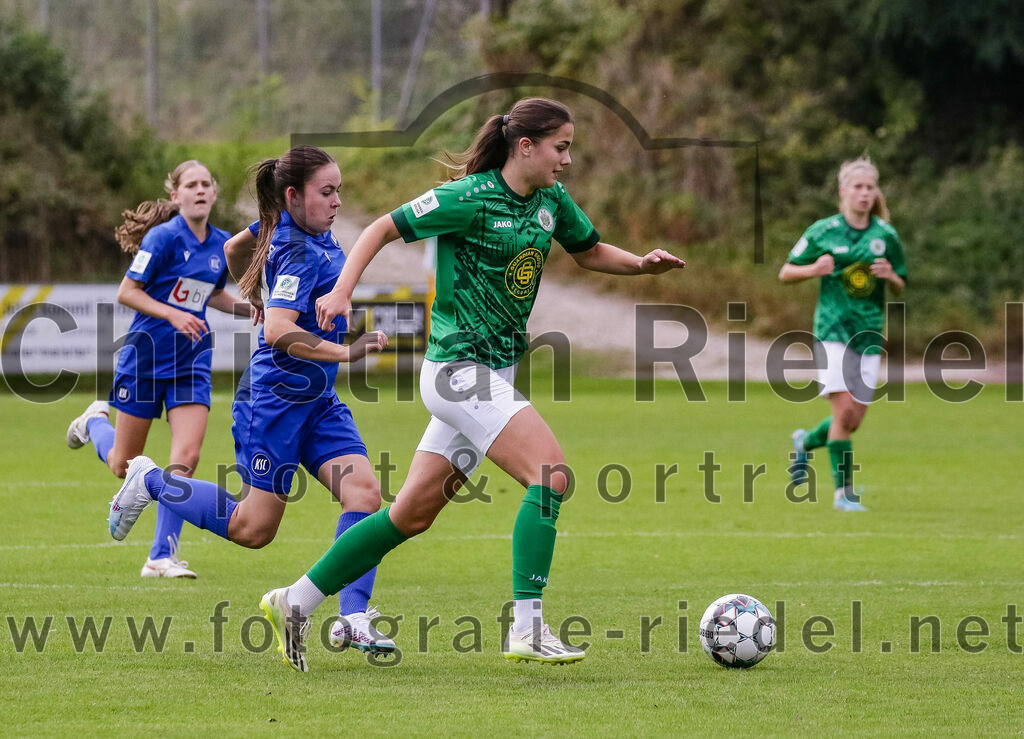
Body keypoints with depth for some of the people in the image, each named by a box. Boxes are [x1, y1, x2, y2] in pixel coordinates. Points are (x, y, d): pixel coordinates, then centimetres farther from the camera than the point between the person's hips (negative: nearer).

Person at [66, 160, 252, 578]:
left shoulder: (222, 245, 5)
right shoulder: (164, 237, -14)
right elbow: (126, 292, -12)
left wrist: (248, 309, 4)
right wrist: (172, 314, -24)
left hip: (191, 361, 4)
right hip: (146, 356, -4)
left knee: (187, 456, -13)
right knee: (122, 465, 8)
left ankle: (161, 557, -7)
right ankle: (95, 421, 44)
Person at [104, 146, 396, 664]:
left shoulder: (283, 231, 7)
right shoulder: (301, 254, -20)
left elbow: (234, 249, 26)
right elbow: (278, 333, -31)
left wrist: (263, 302, 35)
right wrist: (345, 352, -34)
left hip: (316, 401, 9)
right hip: (275, 401, -9)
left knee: (364, 492, -9)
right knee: (253, 529, -1)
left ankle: (353, 618, -15)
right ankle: (150, 481, 18)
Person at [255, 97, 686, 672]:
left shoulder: (552, 200, 8)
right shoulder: (470, 199, -14)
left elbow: (590, 251, 24)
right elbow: (384, 229, -7)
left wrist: (643, 264, 5)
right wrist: (344, 290, -18)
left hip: (494, 375, 9)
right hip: (460, 369, -9)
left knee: (413, 514, 11)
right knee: (551, 472, -22)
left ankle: (296, 602, 21)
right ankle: (527, 629, -21)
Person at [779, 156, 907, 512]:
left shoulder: (886, 235, 6)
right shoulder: (822, 232, -1)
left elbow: (900, 288, 14)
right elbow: (785, 273, 5)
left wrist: (891, 276, -9)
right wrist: (814, 269, -14)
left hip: (869, 332, 4)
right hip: (832, 330, -4)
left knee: (854, 421, 5)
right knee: (845, 409, -16)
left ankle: (805, 442, 35)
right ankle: (843, 492, -8)